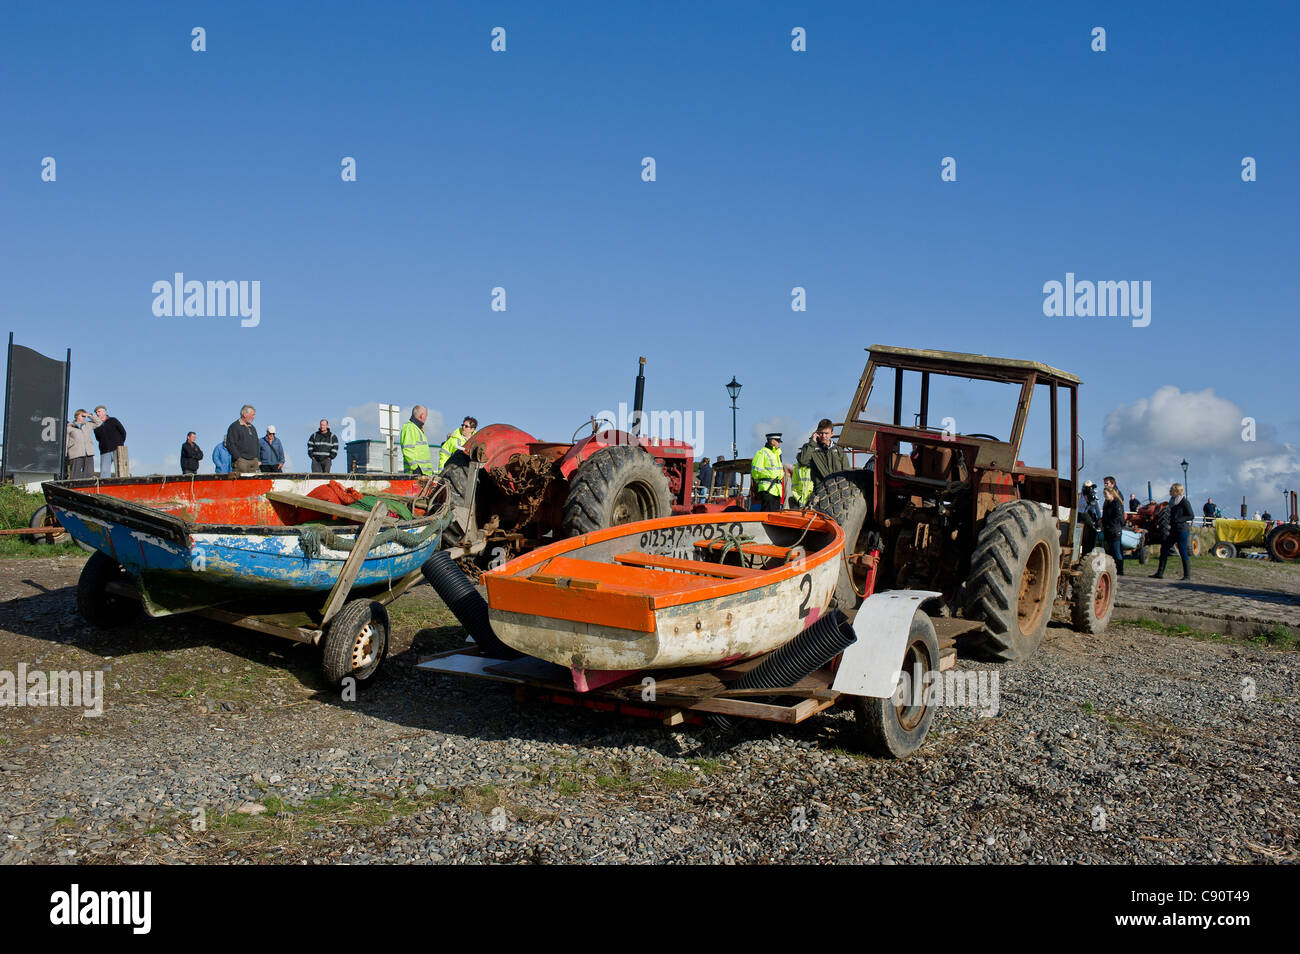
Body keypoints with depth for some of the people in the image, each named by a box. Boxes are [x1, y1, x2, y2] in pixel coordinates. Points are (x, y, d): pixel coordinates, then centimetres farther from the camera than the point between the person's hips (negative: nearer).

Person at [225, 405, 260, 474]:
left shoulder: (252, 428, 20)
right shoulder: (234, 427, -3)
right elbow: (230, 444, -10)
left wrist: (257, 459, 13)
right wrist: (238, 458, -14)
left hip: (253, 461, 7)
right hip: (241, 461, -7)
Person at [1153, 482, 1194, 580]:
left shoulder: (1184, 502, -10)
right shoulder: (1172, 501, 13)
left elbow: (1191, 516, -12)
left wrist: (1179, 520, -20)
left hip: (1182, 530, -9)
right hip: (1173, 530, 9)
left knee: (1183, 552, -5)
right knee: (1164, 548, 4)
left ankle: (1187, 575, 4)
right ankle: (1160, 573, 7)